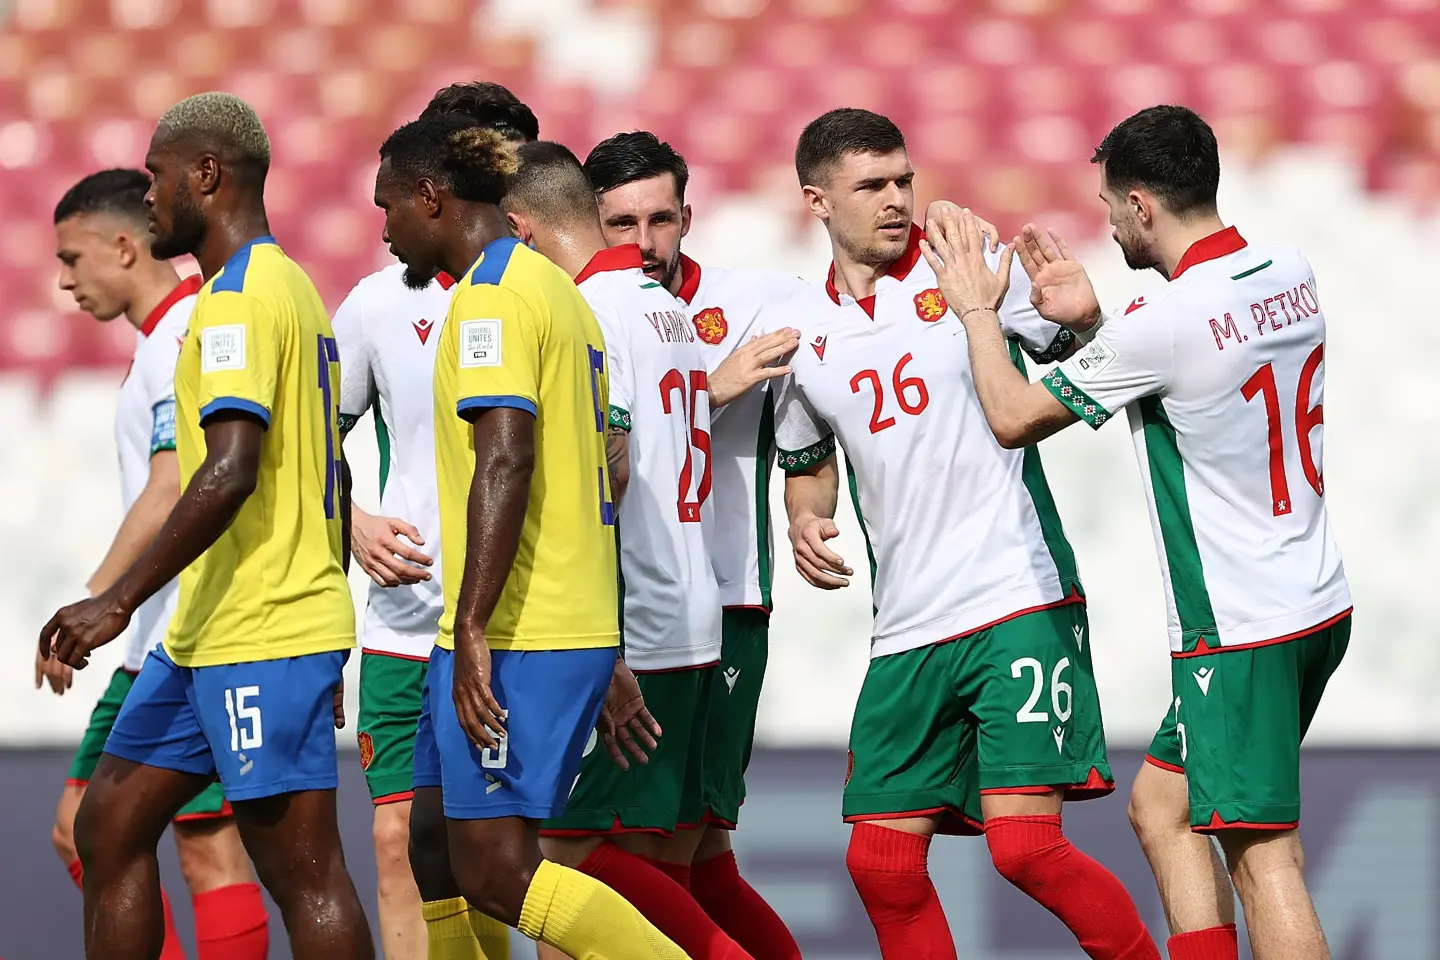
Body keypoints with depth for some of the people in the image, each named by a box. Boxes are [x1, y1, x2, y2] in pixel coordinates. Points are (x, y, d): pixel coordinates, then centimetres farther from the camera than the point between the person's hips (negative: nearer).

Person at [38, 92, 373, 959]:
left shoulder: (239, 297, -14)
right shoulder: (291, 288, 18)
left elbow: (231, 471, -25)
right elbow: (331, 482, 22)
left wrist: (120, 601, -26)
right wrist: (325, 639, 26)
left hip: (259, 640, -11)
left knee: (305, 873, -9)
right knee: (109, 829, 12)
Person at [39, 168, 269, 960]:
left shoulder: (184, 340, -14)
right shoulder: (163, 340, 18)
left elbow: (170, 493, -22)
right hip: (157, 648, 10)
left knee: (209, 850, -9)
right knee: (83, 828, 11)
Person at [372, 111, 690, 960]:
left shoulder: (492, 294, -11)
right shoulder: (554, 288, 21)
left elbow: (506, 460, -23)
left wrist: (472, 629, -27)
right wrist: (607, 658, 27)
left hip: (513, 638, -10)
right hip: (579, 628, 10)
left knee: (495, 872, -11)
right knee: (437, 844, 14)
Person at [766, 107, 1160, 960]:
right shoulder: (799, 332, 10)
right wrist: (807, 522, 3)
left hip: (1019, 604, -5)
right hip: (906, 631, 5)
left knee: (1025, 845, -16)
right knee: (881, 863, 4)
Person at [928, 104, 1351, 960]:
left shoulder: (1163, 325, -19)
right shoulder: (1291, 275, 4)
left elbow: (1014, 417, -6)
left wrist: (977, 311, 8)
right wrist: (1091, 319, 12)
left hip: (1240, 631, -9)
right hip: (1319, 602, 9)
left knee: (1265, 858, -9)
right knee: (1162, 808, 18)